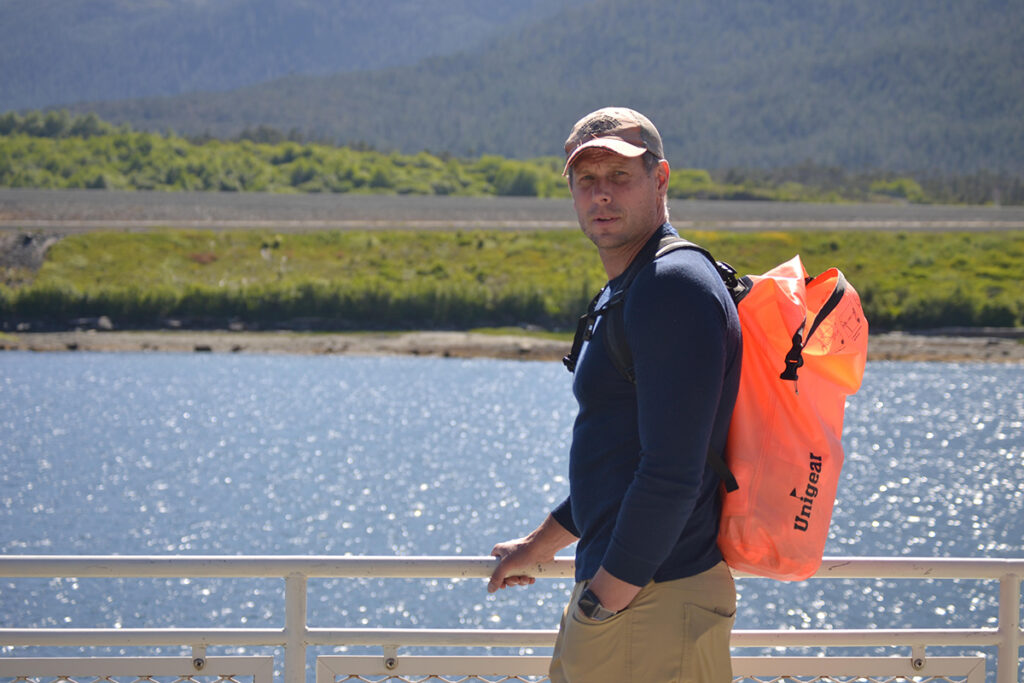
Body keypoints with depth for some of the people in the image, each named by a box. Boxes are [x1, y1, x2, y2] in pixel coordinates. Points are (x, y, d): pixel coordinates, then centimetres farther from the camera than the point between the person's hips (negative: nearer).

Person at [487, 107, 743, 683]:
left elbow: (672, 474, -23)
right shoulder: (627, 292, 17)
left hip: (654, 604, -10)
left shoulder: (673, 286, -17)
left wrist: (607, 598, -19)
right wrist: (540, 545, 36)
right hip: (614, 584, 10)